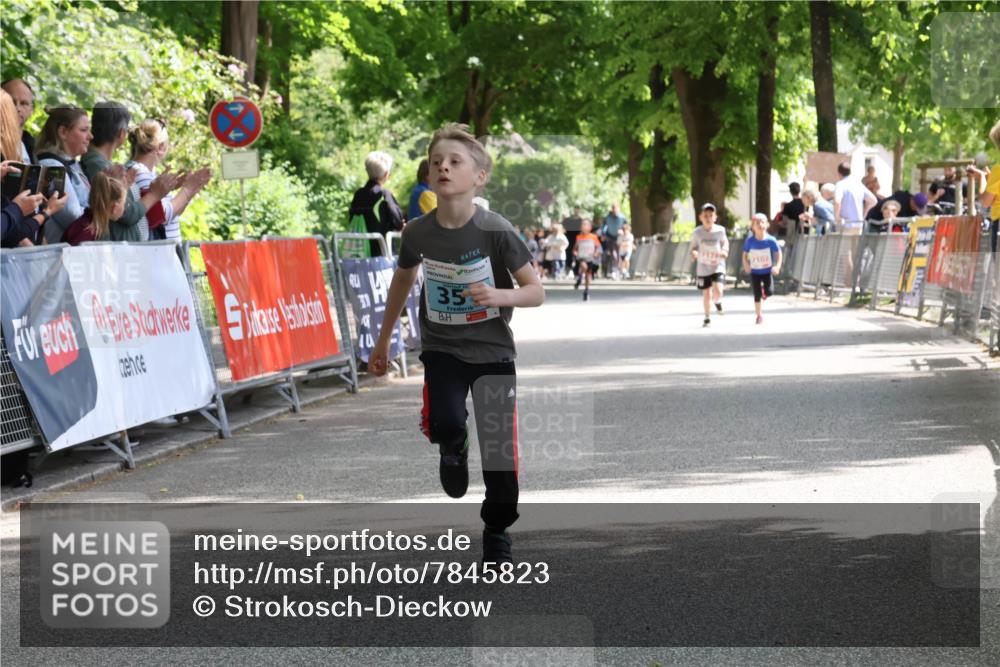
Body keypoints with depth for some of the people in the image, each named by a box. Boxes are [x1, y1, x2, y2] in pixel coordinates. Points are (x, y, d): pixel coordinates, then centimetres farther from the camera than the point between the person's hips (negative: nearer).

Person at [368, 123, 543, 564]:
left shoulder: (496, 232, -17)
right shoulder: (418, 233, -9)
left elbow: (536, 292, -10)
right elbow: (402, 281, 11)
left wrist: (499, 296, -31)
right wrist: (383, 342, 19)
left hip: (492, 348, -1)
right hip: (442, 347, 1)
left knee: (500, 450, 0)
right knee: (444, 423, -25)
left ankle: (497, 531, 24)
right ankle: (453, 448, 13)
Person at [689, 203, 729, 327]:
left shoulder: (720, 230, -9)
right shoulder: (697, 233, -8)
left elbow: (724, 241, 10)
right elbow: (694, 246, 3)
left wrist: (725, 250, -10)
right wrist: (693, 252, -20)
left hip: (718, 266, -1)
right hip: (703, 268, 1)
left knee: (718, 292, -18)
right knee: (706, 293, 7)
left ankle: (718, 302, 19)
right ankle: (707, 318, 27)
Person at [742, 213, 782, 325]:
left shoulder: (771, 240, -15)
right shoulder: (750, 240, -12)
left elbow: (778, 253, -5)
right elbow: (745, 254, -2)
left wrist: (777, 266, -16)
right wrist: (746, 265, -18)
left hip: (767, 270, 0)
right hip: (754, 272, 0)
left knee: (769, 291, -13)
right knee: (757, 295, 2)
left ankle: (764, 293, 25)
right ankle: (759, 316, 19)